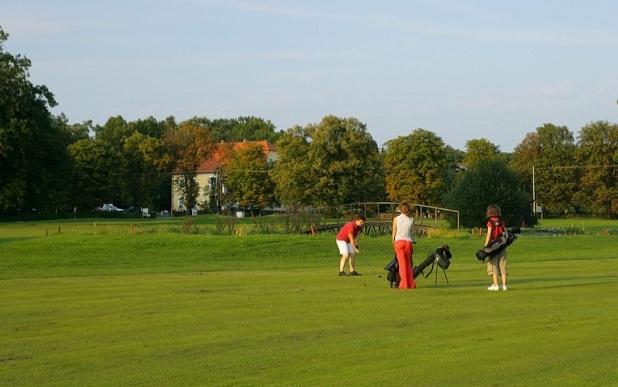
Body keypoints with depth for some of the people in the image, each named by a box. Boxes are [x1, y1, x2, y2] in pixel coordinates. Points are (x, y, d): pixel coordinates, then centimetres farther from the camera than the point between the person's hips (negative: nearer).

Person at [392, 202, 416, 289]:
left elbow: (394, 233, 3)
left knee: (402, 263, 1)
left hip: (399, 241, -2)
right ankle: (411, 284, 9)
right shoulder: (411, 219, 4)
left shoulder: (396, 219, -1)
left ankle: (404, 284, -4)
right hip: (408, 242, 2)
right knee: (408, 264, 11)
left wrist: (393, 243, 16)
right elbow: (412, 233, 8)